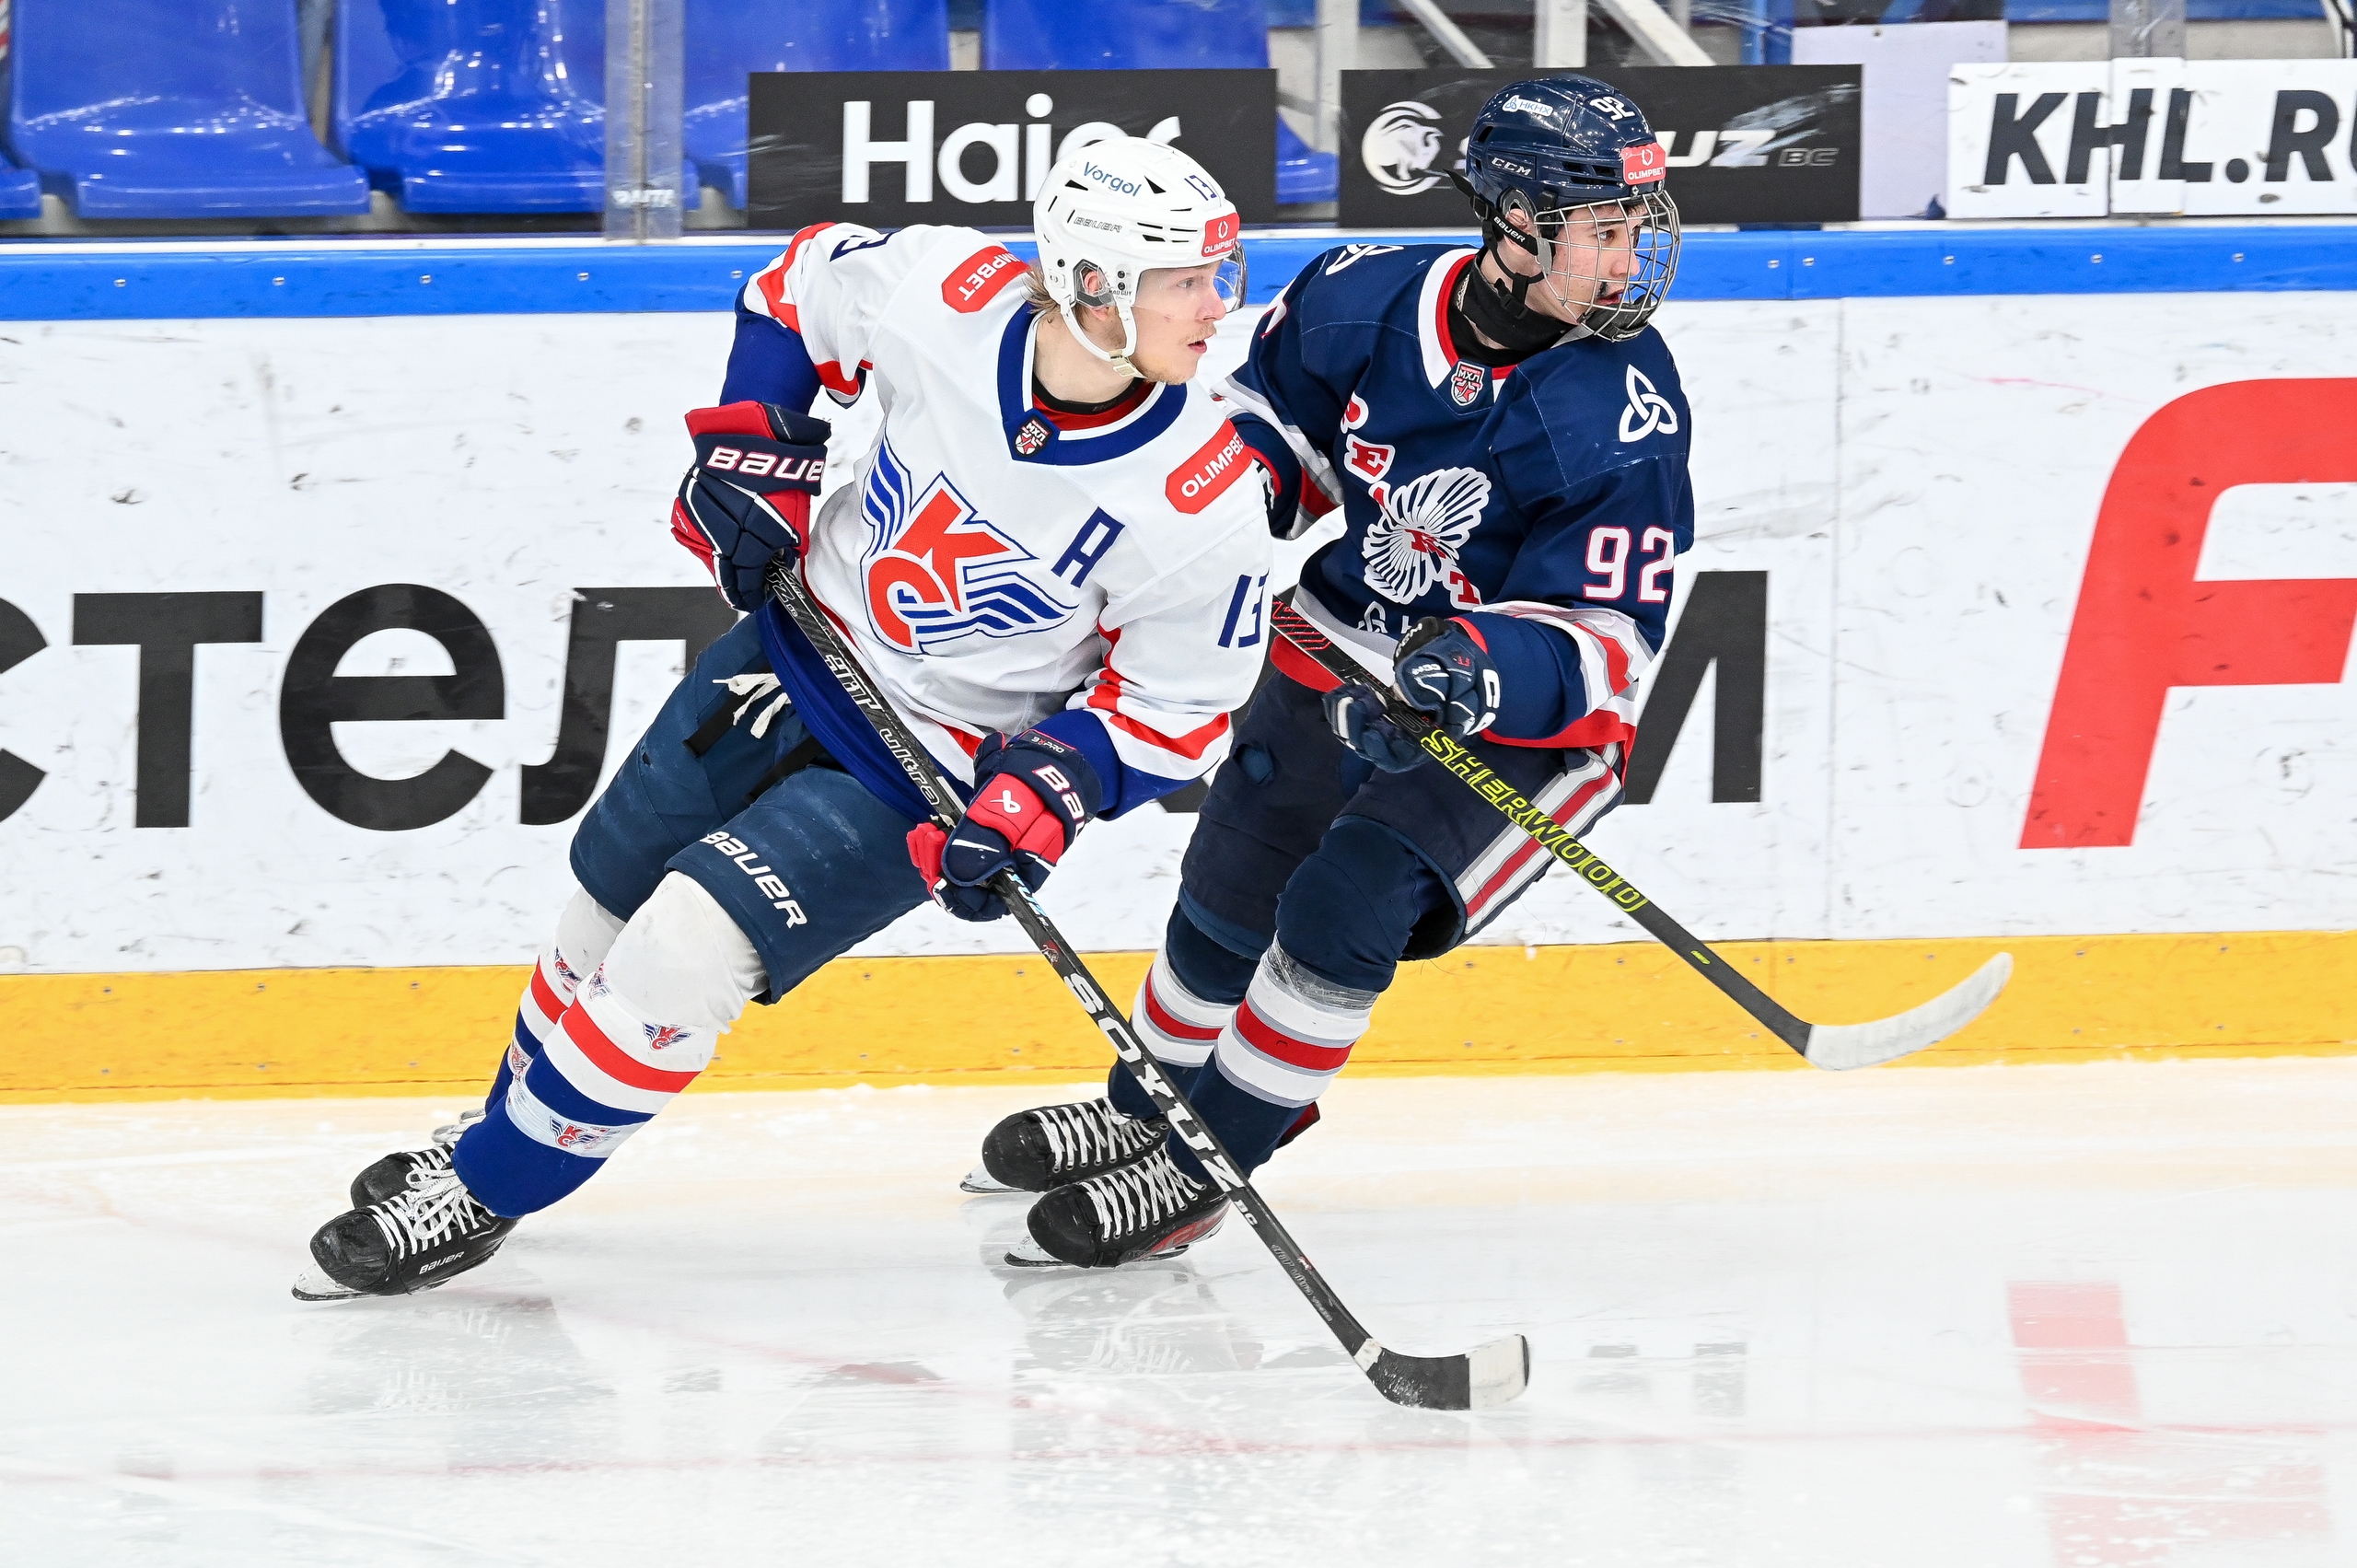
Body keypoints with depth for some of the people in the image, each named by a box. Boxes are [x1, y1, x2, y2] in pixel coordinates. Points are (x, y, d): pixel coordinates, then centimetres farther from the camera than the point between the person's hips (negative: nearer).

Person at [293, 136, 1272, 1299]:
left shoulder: (1203, 502, -26)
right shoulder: (947, 295, -21)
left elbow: (1178, 710, -12)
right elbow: (801, 283, 3)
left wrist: (1041, 796, -25)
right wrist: (752, 447, -4)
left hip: (931, 782, -4)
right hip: (800, 655, 4)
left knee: (686, 948, -16)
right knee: (609, 902, 17)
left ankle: (483, 1196, 3)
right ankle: (502, 1128, 44)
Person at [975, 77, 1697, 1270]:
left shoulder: (1625, 414, -25)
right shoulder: (1369, 301, -14)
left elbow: (1605, 645, -26)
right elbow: (1275, 410, 10)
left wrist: (1499, 667, -43)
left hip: (1523, 720, -5)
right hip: (1345, 661, 5)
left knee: (1343, 910, -21)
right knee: (1228, 901, 18)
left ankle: (1200, 1168, -4)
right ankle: (1146, 1108, 46)